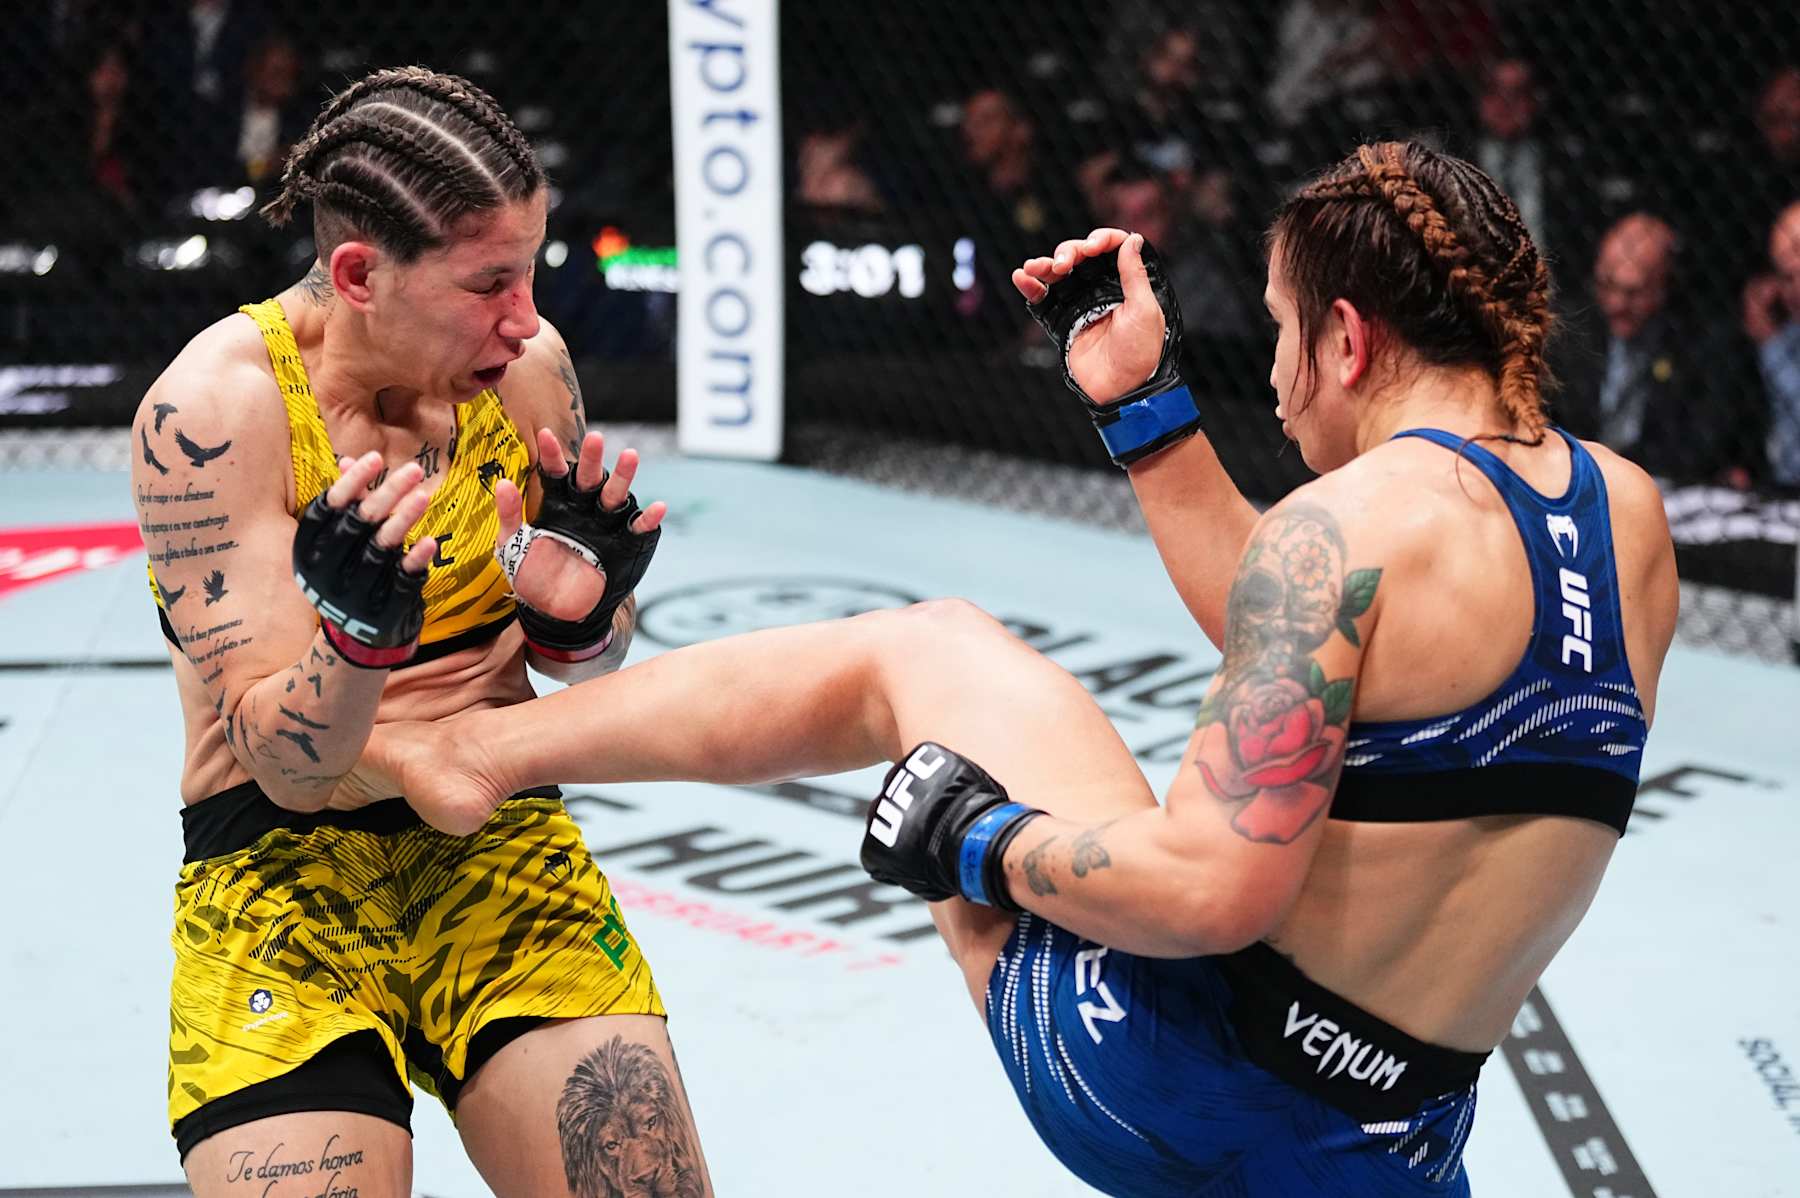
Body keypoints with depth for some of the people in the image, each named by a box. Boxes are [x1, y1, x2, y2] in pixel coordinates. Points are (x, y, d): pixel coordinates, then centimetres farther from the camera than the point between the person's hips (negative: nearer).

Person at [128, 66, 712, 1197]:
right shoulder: (219, 407, -18)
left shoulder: (525, 363, -4)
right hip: (283, 870, -3)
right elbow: (284, 764, -18)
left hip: (500, 844, 4)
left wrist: (579, 605, -13)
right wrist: (359, 632, -38)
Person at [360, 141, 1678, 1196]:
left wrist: (982, 841, -7)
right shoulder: (1626, 514, 6)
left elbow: (1214, 889, -24)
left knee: (926, 645, 14)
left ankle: (472, 748, 26)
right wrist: (1144, 404, 21)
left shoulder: (1355, 517, -16)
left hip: (1160, 1083, -5)